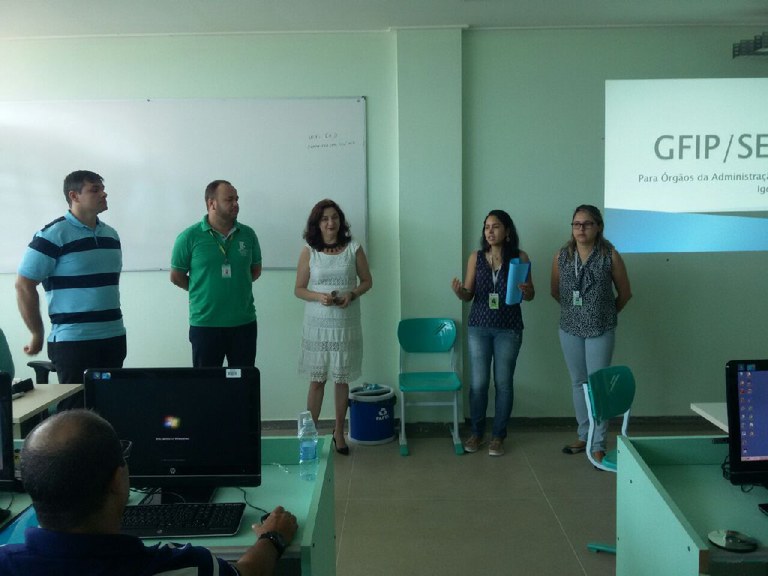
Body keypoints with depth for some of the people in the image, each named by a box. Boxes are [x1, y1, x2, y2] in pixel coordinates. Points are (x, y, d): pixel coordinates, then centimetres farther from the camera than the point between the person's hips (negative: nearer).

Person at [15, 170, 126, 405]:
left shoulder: (111, 234, 12)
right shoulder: (52, 235, -9)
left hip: (114, 338, 6)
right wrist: (37, 334, -6)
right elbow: (24, 286, -8)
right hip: (73, 341, -6)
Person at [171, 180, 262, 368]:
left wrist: (236, 286, 5)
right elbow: (176, 276, 3)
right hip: (204, 324, -2)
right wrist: (202, 291, 7)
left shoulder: (248, 234, 2)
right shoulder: (189, 237, -6)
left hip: (244, 323, 3)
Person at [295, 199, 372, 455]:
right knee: (317, 380, 5)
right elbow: (299, 289, 2)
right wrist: (319, 297, -16)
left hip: (346, 325, 1)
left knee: (342, 379, 8)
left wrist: (352, 294, -12)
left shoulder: (354, 249, 0)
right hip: (318, 325, 0)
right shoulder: (309, 251, -1)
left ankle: (339, 432, 23)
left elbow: (367, 281, 7)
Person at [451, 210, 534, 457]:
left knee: (503, 383, 5)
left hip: (509, 329, -1)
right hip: (479, 327, 1)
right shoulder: (476, 257, 2)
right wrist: (459, 292, -18)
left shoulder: (520, 257, -2)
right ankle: (477, 432, 21)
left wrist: (526, 291, -20)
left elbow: (530, 295, 3)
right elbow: (469, 295, 4)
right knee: (478, 383, 4)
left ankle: (498, 435, 19)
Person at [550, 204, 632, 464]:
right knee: (578, 383, 13)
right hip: (570, 329, 3)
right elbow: (555, 291, 14)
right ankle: (584, 436, 26)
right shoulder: (562, 255, 0)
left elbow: (624, 293, 2)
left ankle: (598, 445, 4)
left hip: (601, 330, -3)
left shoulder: (610, 255, -8)